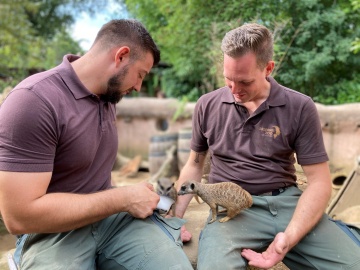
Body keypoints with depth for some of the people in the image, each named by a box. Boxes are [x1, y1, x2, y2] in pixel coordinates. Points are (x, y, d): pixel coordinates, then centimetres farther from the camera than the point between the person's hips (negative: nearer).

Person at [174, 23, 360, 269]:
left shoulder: (300, 108, -3)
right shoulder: (207, 106, 3)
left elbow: (319, 181, -3)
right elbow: (194, 165, 15)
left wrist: (289, 238, -17)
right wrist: (175, 216, 4)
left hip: (287, 202, 2)